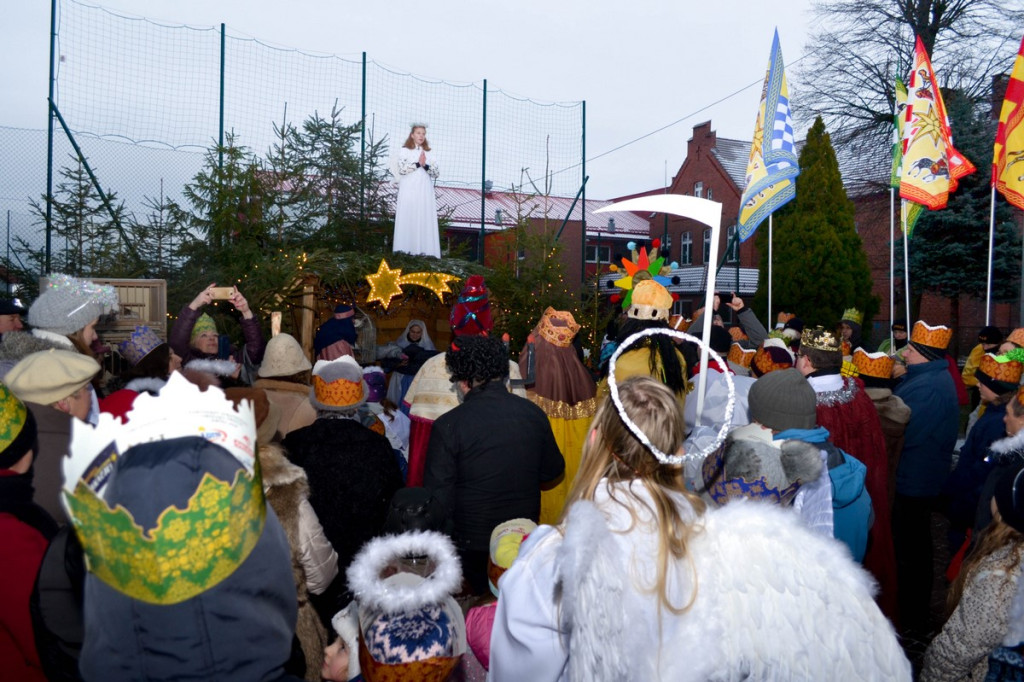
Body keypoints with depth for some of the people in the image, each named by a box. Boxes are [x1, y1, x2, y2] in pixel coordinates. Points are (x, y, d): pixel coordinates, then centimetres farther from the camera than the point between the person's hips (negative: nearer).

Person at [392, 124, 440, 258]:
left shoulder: (429, 153, 16)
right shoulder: (404, 150, 7)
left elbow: (435, 173, 6)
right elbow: (402, 169, -7)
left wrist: (425, 165, -11)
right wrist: (418, 163, -11)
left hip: (425, 193, 3)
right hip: (409, 192, -3)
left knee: (425, 222, -3)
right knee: (408, 221, -6)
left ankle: (425, 252, -4)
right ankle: (406, 251, -6)